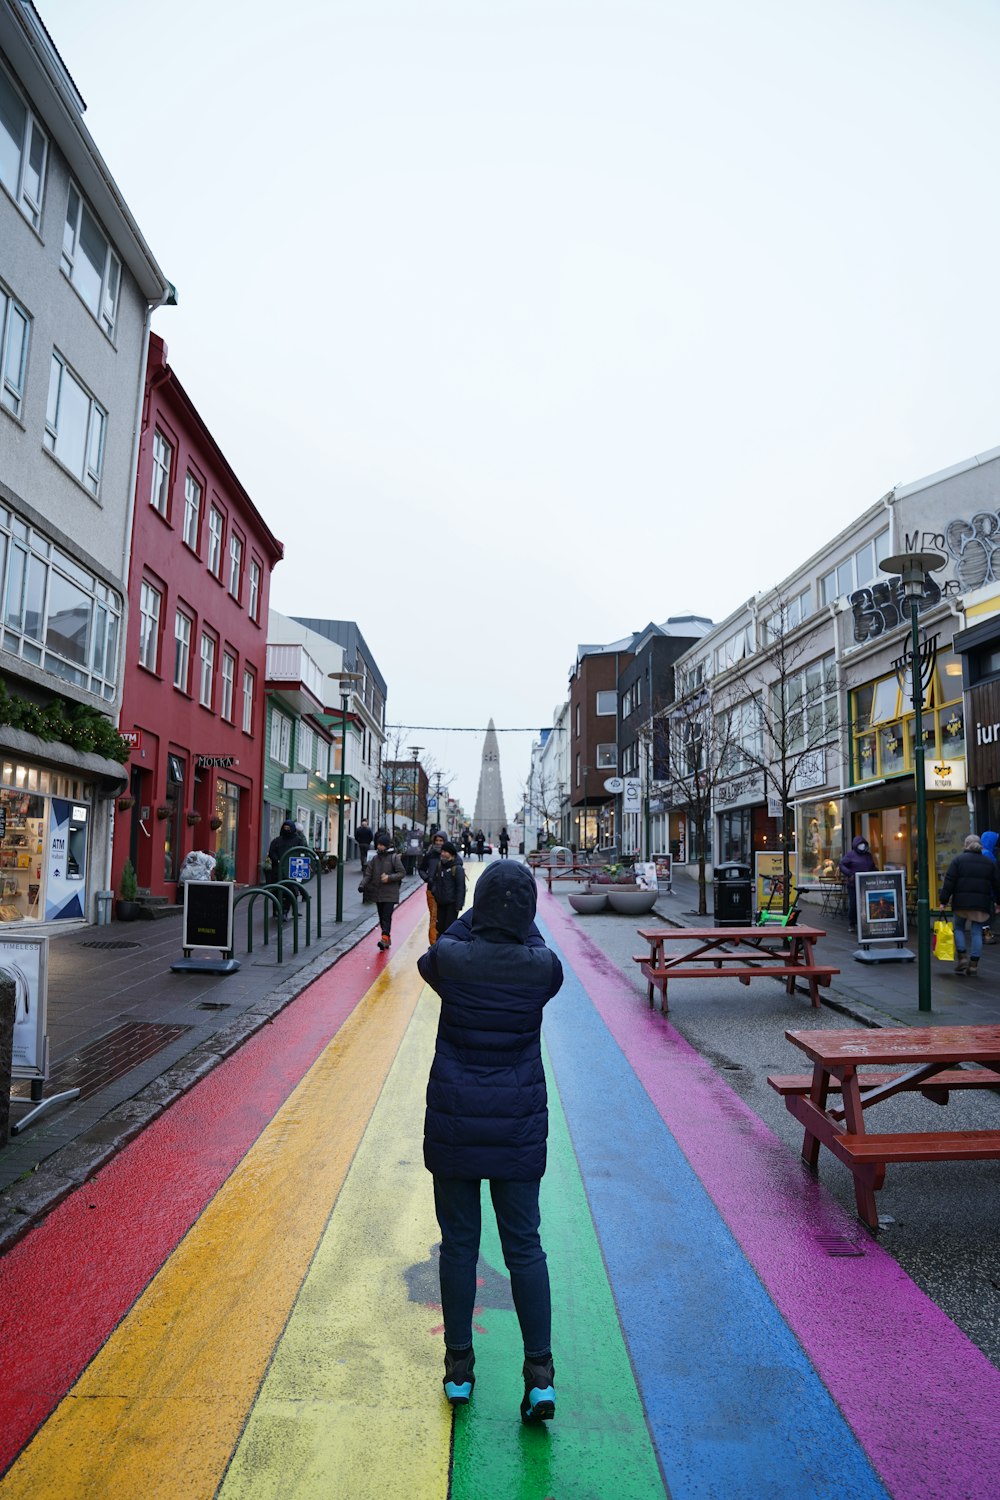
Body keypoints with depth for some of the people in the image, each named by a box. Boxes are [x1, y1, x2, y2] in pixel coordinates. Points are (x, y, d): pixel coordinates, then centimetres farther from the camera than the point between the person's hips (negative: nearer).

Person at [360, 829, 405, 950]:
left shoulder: (394, 857, -6)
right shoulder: (375, 858, 9)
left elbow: (402, 873, -7)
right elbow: (368, 874, 8)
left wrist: (389, 878, -19)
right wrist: (362, 884, -8)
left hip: (390, 893, -6)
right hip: (378, 893, 6)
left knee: (387, 916, -13)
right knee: (381, 917, 12)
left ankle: (384, 938, -20)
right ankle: (388, 938, 23)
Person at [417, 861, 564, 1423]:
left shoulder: (450, 959, -14)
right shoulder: (544, 967, -14)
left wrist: (478, 917, 16)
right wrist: (520, 921, 21)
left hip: (453, 1123, 0)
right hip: (518, 1126, 0)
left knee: (459, 1244, 15)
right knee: (525, 1247, 14)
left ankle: (459, 1368, 29)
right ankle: (540, 1373, 17)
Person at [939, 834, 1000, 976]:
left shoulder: (958, 860, 0)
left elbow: (949, 882, -5)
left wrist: (944, 901, -2)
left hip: (961, 901, -2)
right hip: (982, 903, 2)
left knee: (958, 928, 14)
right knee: (976, 932, 5)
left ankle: (962, 957, 3)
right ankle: (973, 964, 5)